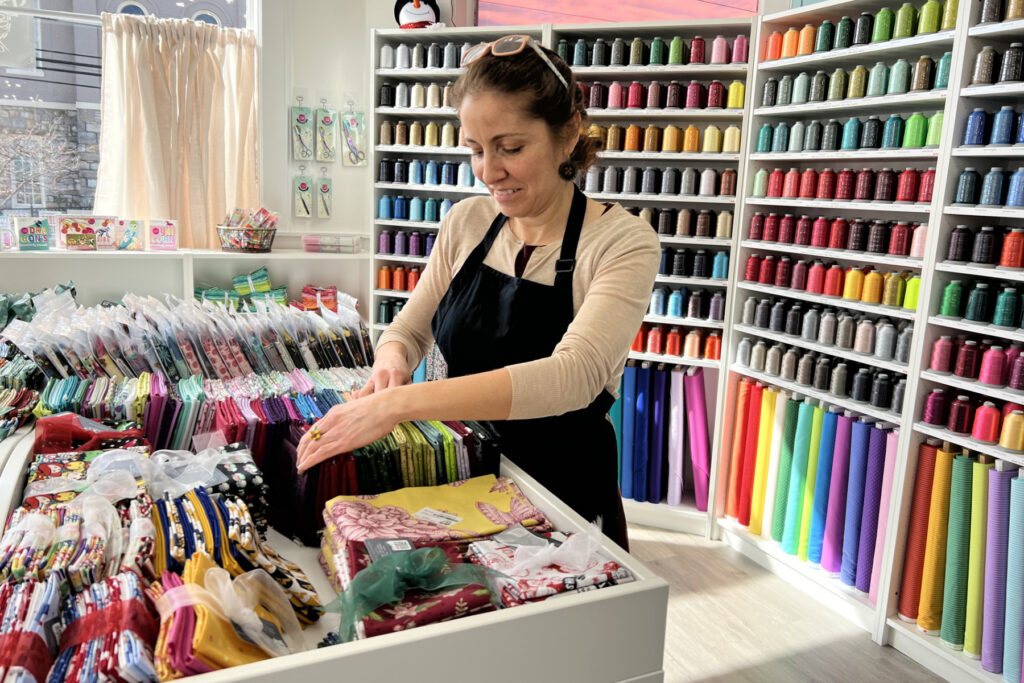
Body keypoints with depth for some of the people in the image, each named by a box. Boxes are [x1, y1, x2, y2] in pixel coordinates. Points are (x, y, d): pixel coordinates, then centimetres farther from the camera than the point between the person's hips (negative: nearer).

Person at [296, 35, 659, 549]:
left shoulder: (622, 242, -17)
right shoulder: (465, 223, -1)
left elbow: (574, 375, -32)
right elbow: (410, 328, 7)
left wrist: (399, 402, -39)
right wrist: (391, 364, -17)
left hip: (564, 493, -3)